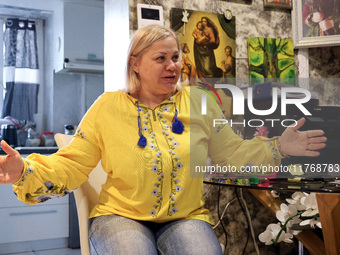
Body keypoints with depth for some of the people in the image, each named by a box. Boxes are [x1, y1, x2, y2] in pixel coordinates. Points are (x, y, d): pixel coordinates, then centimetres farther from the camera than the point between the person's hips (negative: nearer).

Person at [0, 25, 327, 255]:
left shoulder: (197, 102, 6)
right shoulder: (108, 107, 1)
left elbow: (232, 152, 10)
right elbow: (72, 164, -2)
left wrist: (278, 148, -3)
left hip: (186, 216, 2)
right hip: (122, 215, -1)